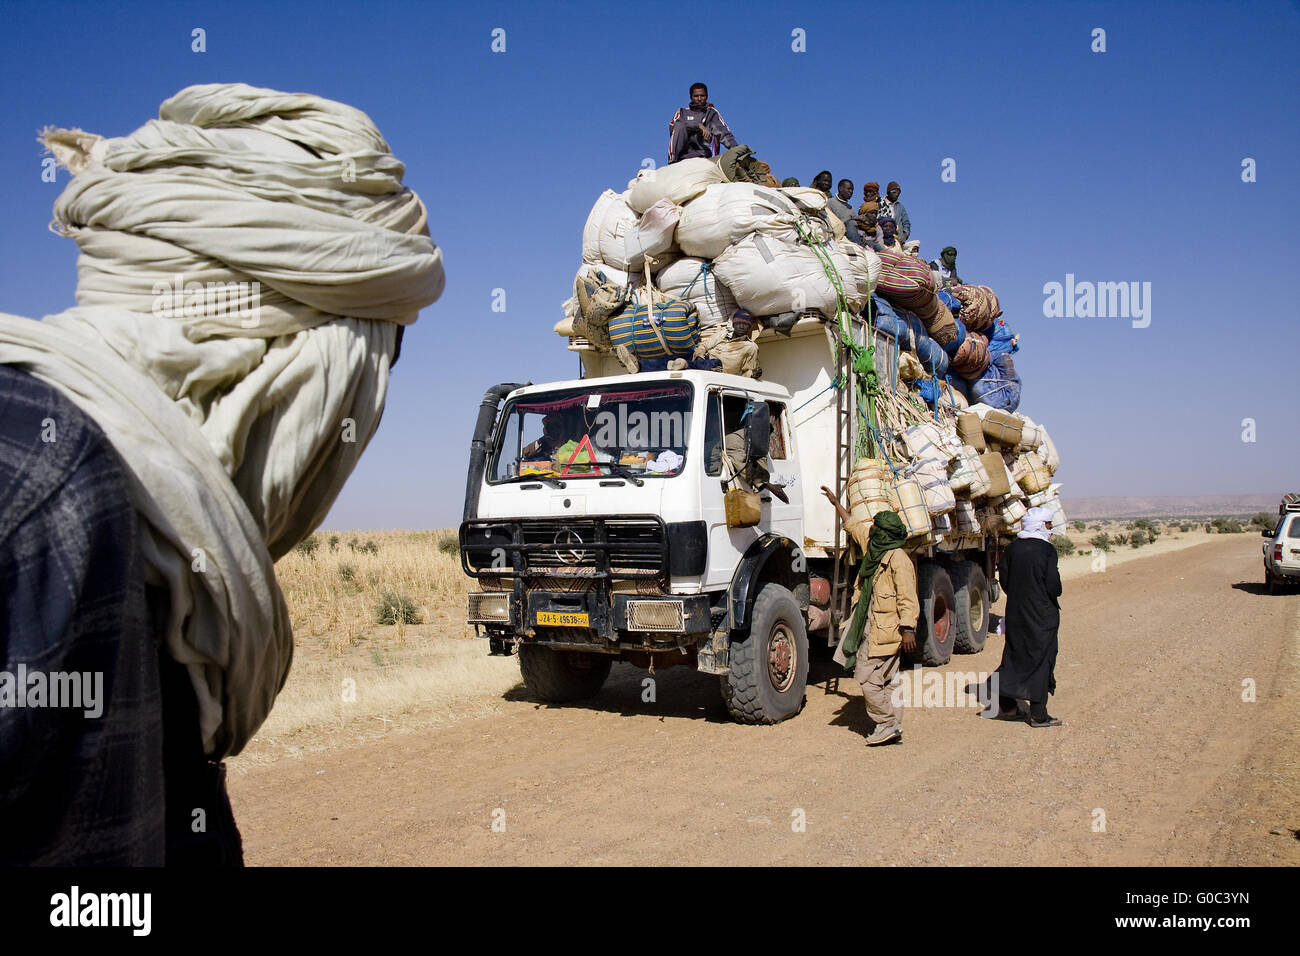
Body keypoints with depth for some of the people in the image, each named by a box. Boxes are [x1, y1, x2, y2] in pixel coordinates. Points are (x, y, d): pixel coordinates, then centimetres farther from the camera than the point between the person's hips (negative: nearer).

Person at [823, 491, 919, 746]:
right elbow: (854, 526, 30)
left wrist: (908, 629, -22)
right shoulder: (874, 549, 13)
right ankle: (893, 726, 15)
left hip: (885, 632, -9)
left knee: (867, 678, -9)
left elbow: (908, 598, -17)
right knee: (881, 681, 10)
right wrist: (836, 503, 37)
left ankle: (887, 724, 1)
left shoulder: (898, 558, -14)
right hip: (869, 629, 9)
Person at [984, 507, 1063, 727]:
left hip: (1015, 612, 5)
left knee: (1014, 655, 14)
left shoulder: (1013, 548, 4)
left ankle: (1006, 706, 13)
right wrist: (1053, 597, 4)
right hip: (1042, 615, -5)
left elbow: (1003, 578, 5)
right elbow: (1053, 583, -17)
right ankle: (1038, 715, 7)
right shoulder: (1047, 549, -12)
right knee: (1041, 659, 3)